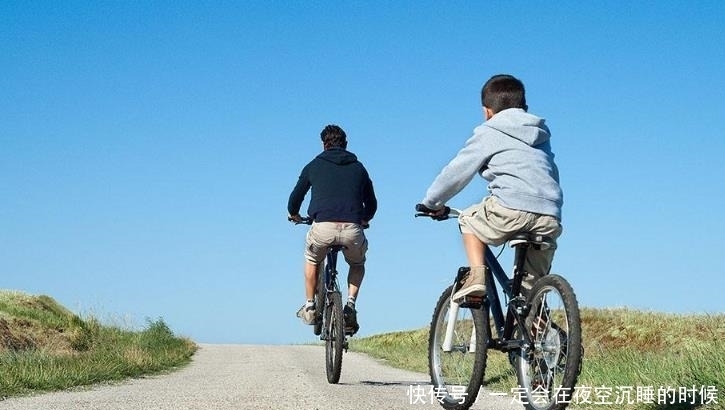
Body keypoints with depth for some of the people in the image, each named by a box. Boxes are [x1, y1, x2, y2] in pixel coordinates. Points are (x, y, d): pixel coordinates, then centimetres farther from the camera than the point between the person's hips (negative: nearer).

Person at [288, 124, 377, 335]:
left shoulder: (314, 166, 18)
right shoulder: (358, 168, 21)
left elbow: (295, 198, 25)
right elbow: (371, 204, 28)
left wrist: (294, 215, 47)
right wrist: (363, 220, 50)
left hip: (323, 227, -1)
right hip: (352, 229, 1)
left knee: (312, 260, 32)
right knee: (357, 264, 32)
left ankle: (310, 306, 28)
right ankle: (350, 305, 15)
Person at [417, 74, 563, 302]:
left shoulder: (488, 133, 13)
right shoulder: (541, 135, 29)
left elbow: (457, 171, 16)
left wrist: (431, 203, 29)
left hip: (512, 208, -5)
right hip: (550, 218, 5)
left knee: (470, 220, 24)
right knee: (532, 285, 20)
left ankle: (476, 276, 5)